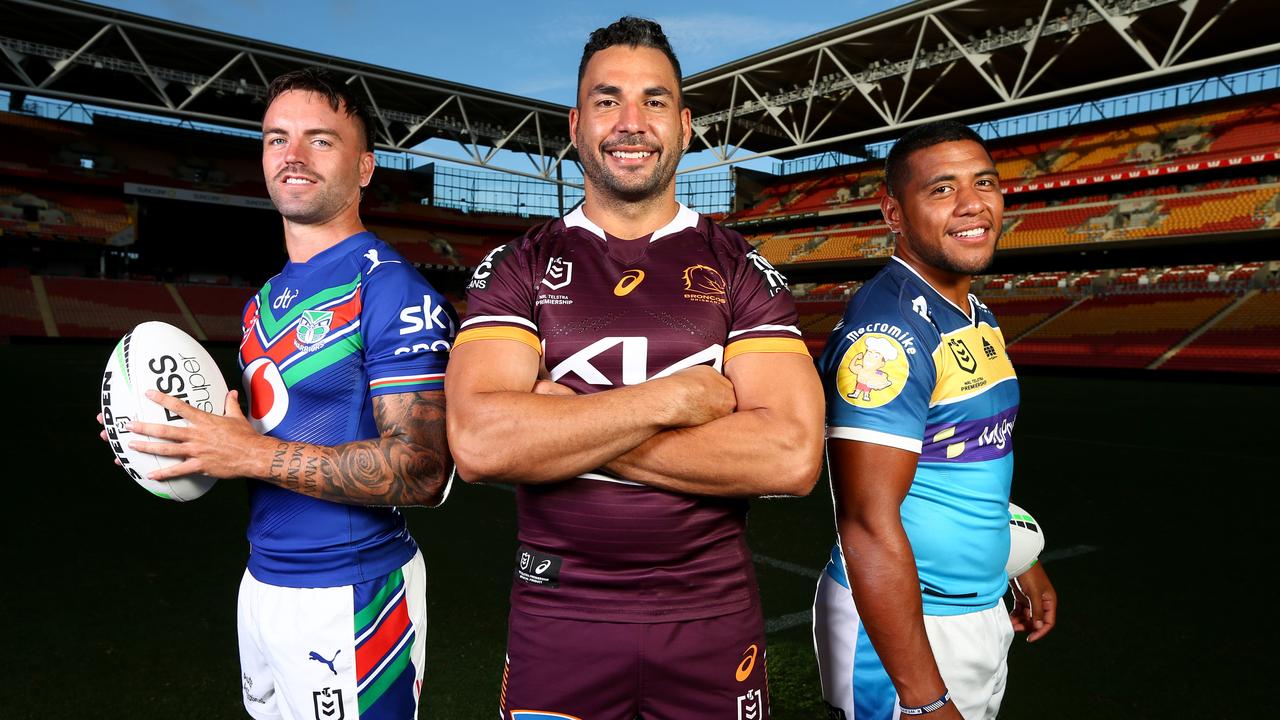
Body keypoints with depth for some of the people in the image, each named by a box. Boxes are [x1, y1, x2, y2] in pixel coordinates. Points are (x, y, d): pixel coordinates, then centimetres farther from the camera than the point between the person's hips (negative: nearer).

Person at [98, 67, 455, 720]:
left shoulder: (390, 290, -17)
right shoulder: (265, 301, 10)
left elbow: (424, 473, -24)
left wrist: (252, 454, -23)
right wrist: (203, 441, 0)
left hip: (349, 598, -8)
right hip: (262, 584, 8)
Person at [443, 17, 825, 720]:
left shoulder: (741, 270, -2)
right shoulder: (516, 269, -2)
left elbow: (792, 456, -16)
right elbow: (479, 444, -17)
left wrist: (559, 429, -16)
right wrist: (673, 398, -18)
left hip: (712, 613, 1)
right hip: (557, 614, 0)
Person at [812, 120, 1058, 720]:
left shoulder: (978, 319, 7)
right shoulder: (887, 333, -24)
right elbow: (869, 525, -27)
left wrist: (1022, 565, 23)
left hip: (982, 613, 9)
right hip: (904, 625, -9)